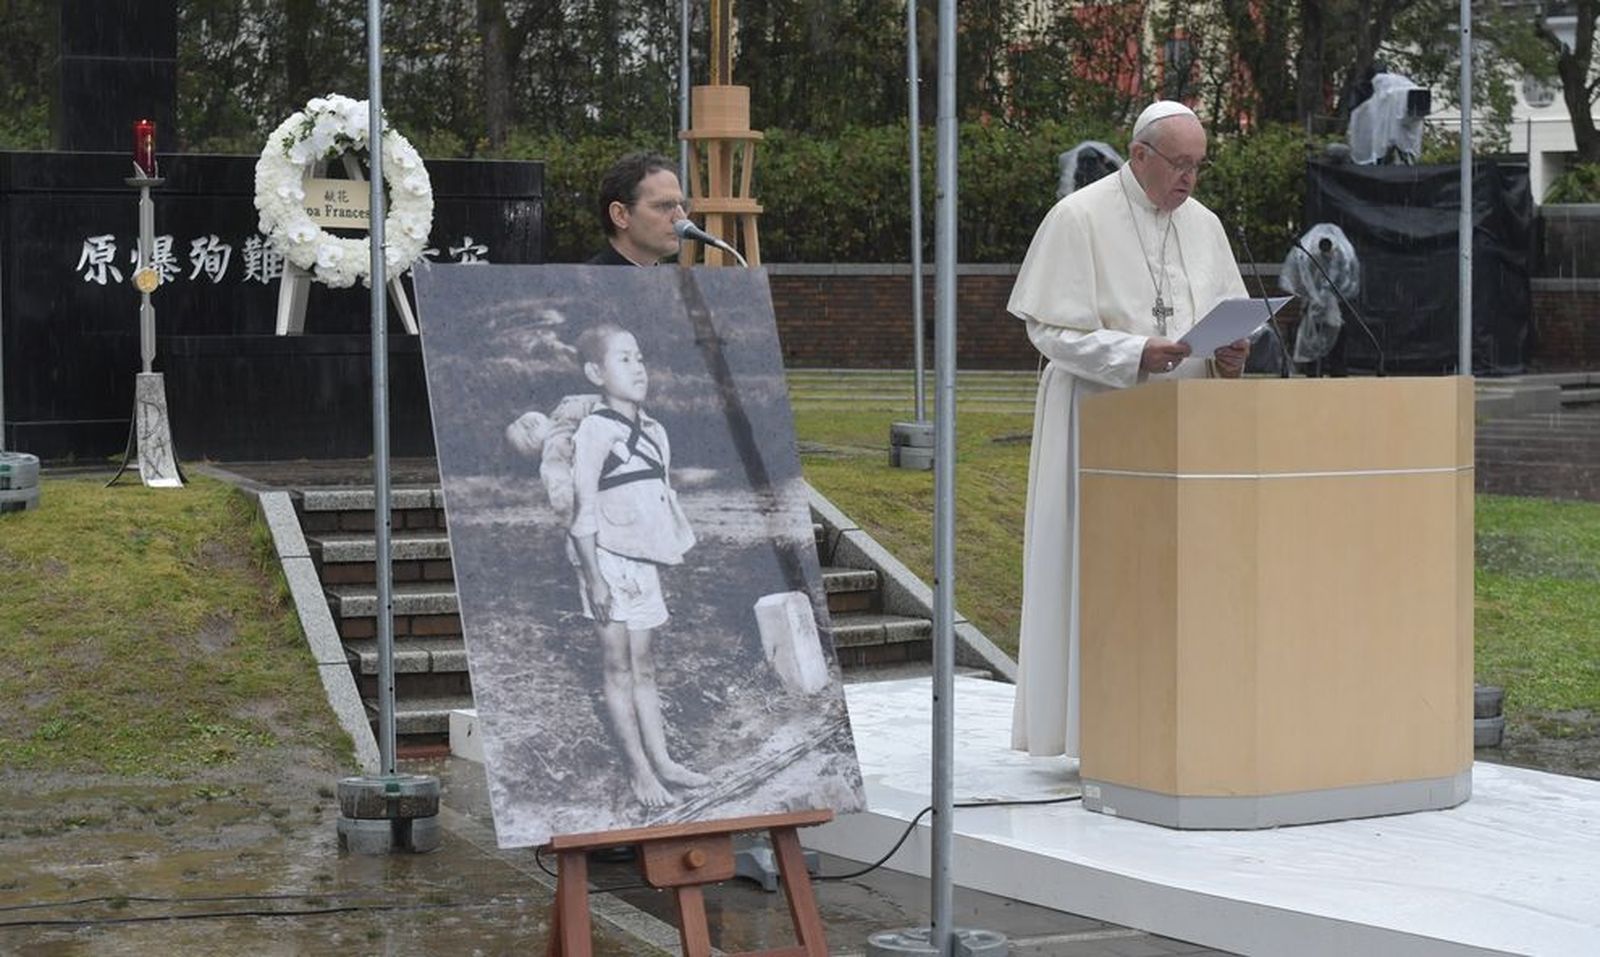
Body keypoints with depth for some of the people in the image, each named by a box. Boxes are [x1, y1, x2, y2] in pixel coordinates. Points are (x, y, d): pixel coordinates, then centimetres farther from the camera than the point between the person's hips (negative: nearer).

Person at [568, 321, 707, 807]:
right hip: (609, 561, -7)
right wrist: (594, 578, -16)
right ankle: (639, 769, 3)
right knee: (618, 667, 1)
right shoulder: (595, 431, -12)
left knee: (643, 666, 12)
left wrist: (676, 551, 18)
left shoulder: (654, 432, 11)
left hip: (644, 561, 7)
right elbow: (584, 509, -14)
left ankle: (662, 760, 16)